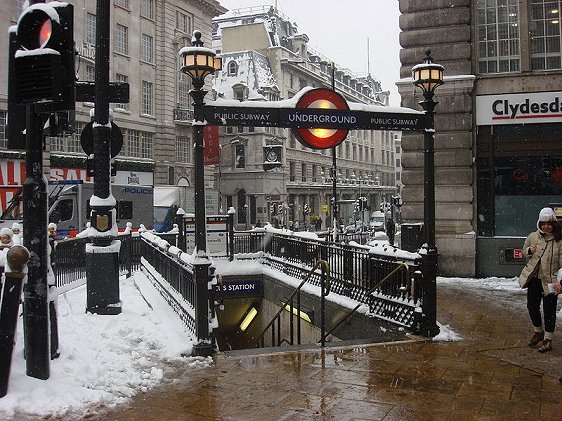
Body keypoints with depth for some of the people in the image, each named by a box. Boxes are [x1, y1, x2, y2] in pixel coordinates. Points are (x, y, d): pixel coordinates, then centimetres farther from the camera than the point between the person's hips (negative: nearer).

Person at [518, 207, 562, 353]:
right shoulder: (533, 237, 1)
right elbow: (524, 251, 16)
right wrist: (529, 251, -7)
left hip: (550, 280, -4)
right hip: (534, 278, 4)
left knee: (549, 310, 4)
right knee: (532, 306, 13)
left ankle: (548, 340, 17)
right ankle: (538, 332, 36)